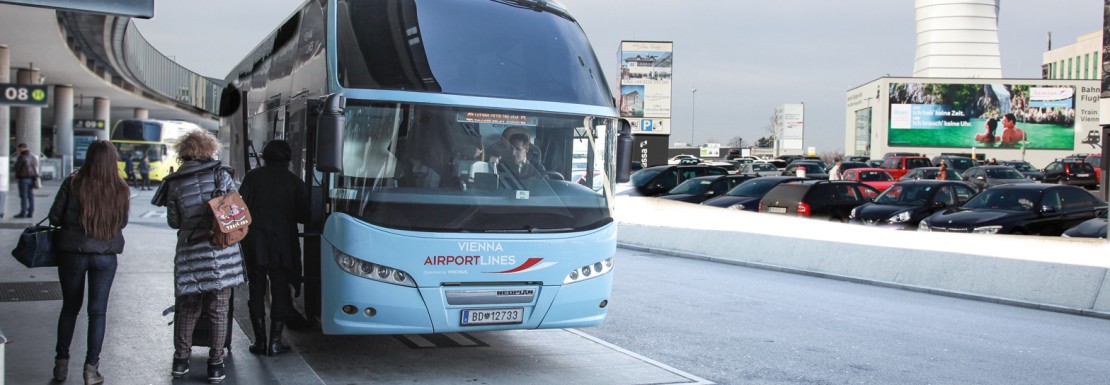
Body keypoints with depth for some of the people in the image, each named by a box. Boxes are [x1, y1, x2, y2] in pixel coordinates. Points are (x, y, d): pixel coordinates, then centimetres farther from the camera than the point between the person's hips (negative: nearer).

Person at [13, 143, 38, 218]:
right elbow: (36, 166, 15)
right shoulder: (33, 156, 11)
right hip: (32, 178, 7)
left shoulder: (22, 157, -13)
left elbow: (17, 167, -8)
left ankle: (23, 213, -5)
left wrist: (16, 177, 5)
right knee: (30, 195, 9)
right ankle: (31, 212, 9)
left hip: (23, 178, -7)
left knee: (23, 196, -5)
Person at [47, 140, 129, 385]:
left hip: (72, 252, 0)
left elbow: (54, 217, -5)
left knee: (69, 307, 16)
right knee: (98, 311, 7)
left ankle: (61, 363, 23)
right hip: (105, 255, 0)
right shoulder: (120, 190, -6)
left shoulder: (73, 184, -11)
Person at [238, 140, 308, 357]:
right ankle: (275, 342, 5)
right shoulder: (294, 182, -1)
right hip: (282, 245, -1)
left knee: (256, 291, 10)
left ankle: (260, 341, 11)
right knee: (280, 292, 7)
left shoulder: (253, 177, 0)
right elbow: (304, 216, 0)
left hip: (254, 244, 1)